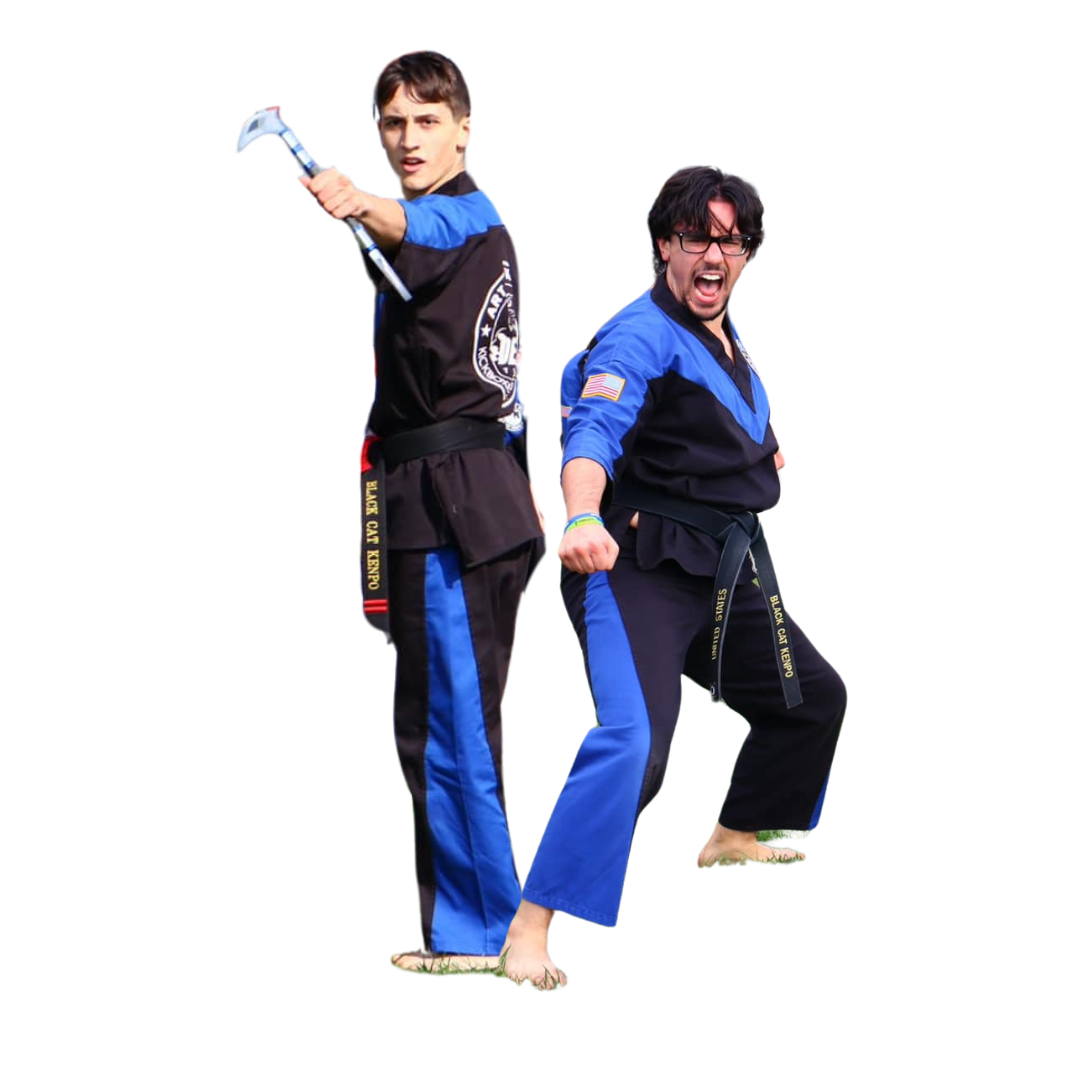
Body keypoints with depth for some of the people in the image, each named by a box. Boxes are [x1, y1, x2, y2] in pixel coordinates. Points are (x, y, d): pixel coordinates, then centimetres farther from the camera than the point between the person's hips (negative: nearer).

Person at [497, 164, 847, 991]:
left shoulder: (725, 331, 10)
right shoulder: (643, 336, -18)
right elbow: (591, 430, -37)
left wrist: (763, 451, 17)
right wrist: (582, 521, -54)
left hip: (723, 571, 9)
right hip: (638, 567, -9)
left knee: (814, 698, 24)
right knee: (633, 741, -27)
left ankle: (734, 838, 48)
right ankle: (529, 929, -27)